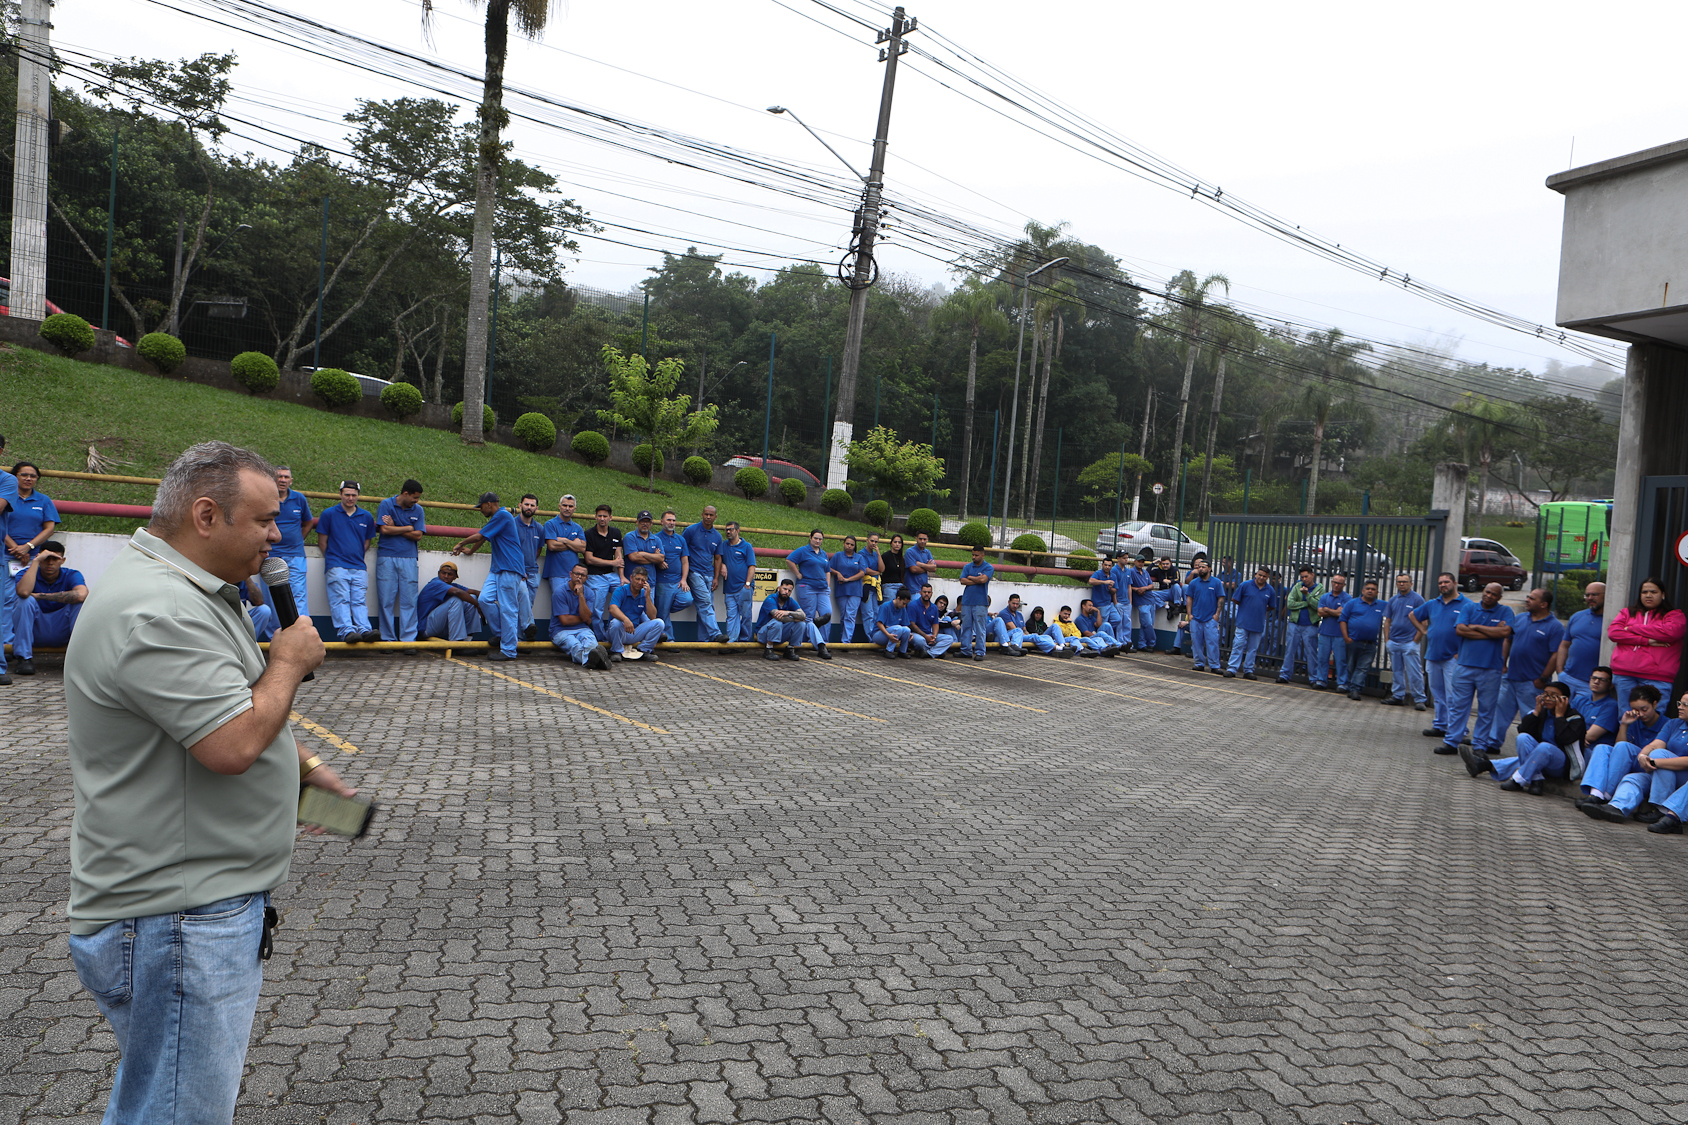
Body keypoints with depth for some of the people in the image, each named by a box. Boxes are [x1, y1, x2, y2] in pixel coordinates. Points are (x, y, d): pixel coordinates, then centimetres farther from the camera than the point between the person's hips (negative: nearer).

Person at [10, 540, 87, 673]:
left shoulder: (72, 576, -5)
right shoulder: (27, 573, -5)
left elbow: (81, 595, -31)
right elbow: (23, 592, -31)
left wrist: (40, 596, -22)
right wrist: (36, 561, -24)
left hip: (63, 631, 0)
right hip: (35, 631, 0)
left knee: (82, 602, -23)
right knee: (26, 600, -26)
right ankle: (24, 658, -21)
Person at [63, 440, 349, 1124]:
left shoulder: (188, 592, 13)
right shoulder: (155, 612, -24)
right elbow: (234, 744, -30)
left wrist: (306, 767, 15)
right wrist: (290, 661, -14)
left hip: (205, 900, 11)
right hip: (175, 922, -11)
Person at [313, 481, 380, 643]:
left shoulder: (366, 517, 15)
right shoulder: (329, 514, 7)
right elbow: (322, 540, 8)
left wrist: (357, 556, 14)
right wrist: (332, 558, 6)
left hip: (359, 567, 3)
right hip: (336, 567, -3)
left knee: (360, 601, -8)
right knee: (341, 600, -13)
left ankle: (364, 629, -22)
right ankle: (346, 630, -26)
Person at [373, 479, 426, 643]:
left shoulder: (418, 510, 10)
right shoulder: (386, 505, 3)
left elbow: (418, 536, 1)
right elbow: (384, 529, -8)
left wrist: (394, 528, -3)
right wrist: (408, 528, -2)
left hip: (408, 559, 2)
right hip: (386, 558, -2)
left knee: (409, 601, -2)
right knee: (386, 600, 0)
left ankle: (408, 639, 1)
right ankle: (388, 638, 7)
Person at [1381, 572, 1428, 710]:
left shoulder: (1417, 599, -4)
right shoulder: (1393, 600, 12)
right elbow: (1387, 621, 15)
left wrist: (1416, 639, -11)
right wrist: (1387, 639, 6)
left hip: (1410, 643, -6)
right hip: (1394, 642, 6)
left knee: (1414, 673, -6)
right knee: (1396, 671, 11)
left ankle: (1419, 699, -1)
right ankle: (1398, 696, 19)